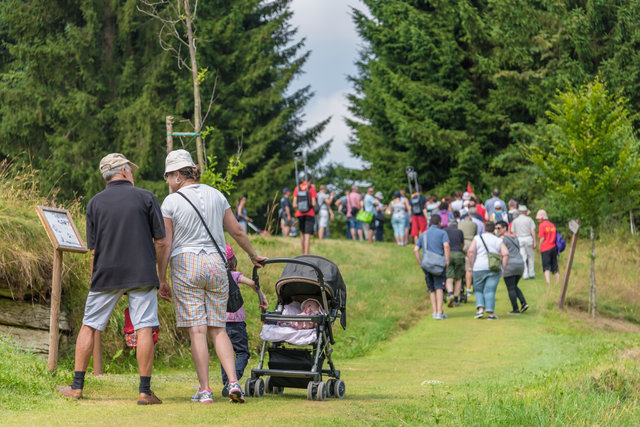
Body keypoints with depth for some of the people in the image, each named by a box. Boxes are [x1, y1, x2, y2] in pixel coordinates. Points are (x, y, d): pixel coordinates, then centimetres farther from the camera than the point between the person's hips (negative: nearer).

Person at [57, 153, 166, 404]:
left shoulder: (95, 203, 4)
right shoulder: (146, 198, 0)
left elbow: (93, 249, 4)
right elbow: (161, 241, 0)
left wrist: (95, 280, 13)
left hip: (106, 275, 2)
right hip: (142, 274, -2)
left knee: (89, 326, 11)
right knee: (144, 329, -1)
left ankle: (77, 386, 12)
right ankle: (145, 391, -4)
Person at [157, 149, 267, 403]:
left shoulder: (171, 202, -4)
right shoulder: (216, 196, 10)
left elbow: (164, 245, -6)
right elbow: (236, 231, 15)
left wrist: (161, 280, 2)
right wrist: (253, 256, 30)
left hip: (185, 265, -4)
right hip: (216, 263, 4)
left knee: (197, 330, -2)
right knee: (218, 328, 8)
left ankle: (204, 389, -4)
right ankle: (233, 383, -8)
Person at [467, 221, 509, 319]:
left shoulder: (477, 238, 3)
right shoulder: (498, 241, 7)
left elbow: (471, 251, -9)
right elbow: (506, 254, -5)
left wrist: (473, 264, 0)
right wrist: (503, 268, 2)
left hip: (479, 268, -1)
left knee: (479, 290, 13)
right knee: (490, 291, 2)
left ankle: (480, 309, -4)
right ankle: (490, 313, -5)